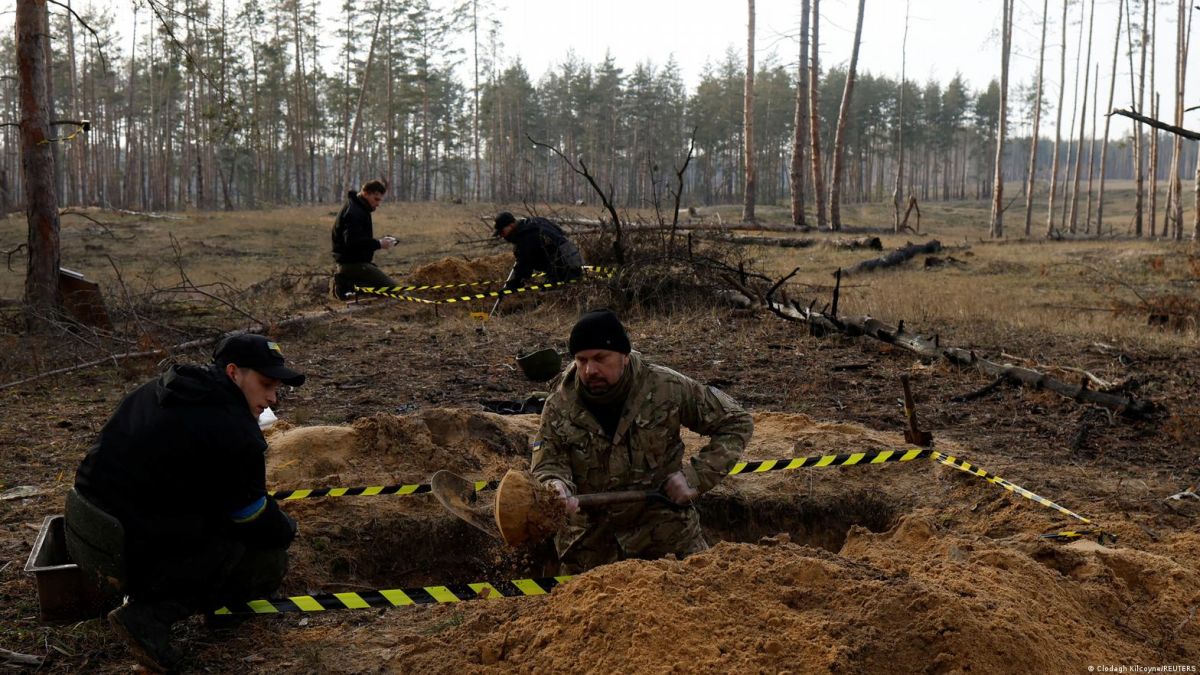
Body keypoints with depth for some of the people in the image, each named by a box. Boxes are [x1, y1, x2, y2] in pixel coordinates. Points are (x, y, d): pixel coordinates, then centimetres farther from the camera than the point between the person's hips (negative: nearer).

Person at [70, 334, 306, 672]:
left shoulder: (162, 390, 7)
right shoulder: (235, 434, -19)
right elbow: (261, 526, -8)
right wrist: (287, 527, 16)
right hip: (133, 558, -9)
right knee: (270, 561, 1)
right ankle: (149, 614, -6)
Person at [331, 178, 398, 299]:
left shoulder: (358, 209, 17)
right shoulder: (353, 212, -17)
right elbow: (352, 241, -29)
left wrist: (378, 241, 8)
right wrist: (378, 244, -22)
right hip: (353, 264, -11)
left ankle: (345, 282, 12)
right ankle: (347, 286, -11)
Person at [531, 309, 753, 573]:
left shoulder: (667, 388, -13)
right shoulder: (559, 405, -8)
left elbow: (736, 423, -4)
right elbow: (546, 465, -10)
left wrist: (697, 477, -13)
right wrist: (556, 487, -35)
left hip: (667, 533, -1)